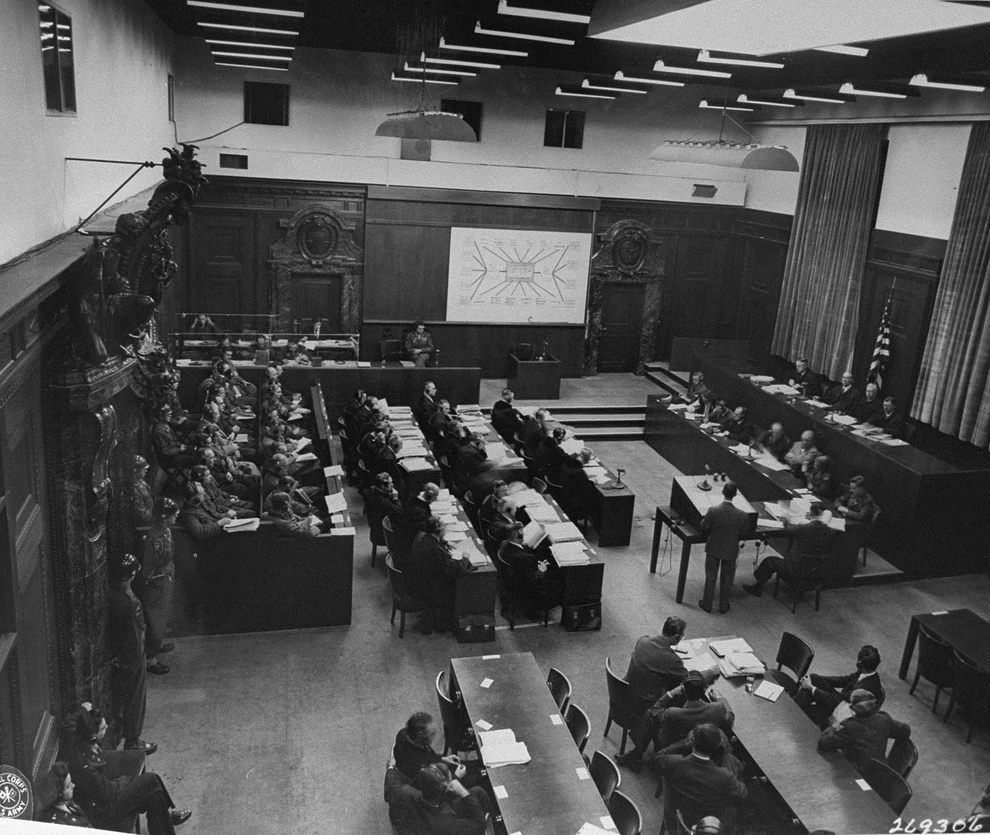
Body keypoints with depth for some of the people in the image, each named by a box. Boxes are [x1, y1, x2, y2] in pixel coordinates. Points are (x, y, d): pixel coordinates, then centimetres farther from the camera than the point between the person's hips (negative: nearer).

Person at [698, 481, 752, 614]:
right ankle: (723, 605, 34)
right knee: (727, 579, 20)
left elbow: (704, 527, -11)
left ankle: (707, 604, 31)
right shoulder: (742, 515, -22)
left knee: (710, 577, 18)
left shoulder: (713, 511, -26)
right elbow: (743, 533, -6)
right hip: (731, 551, 0)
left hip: (713, 548, 0)